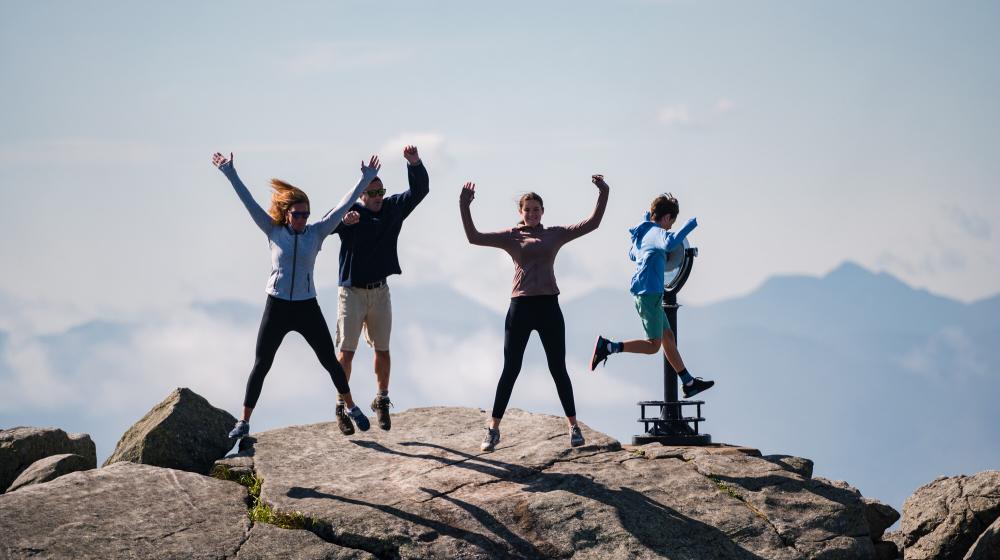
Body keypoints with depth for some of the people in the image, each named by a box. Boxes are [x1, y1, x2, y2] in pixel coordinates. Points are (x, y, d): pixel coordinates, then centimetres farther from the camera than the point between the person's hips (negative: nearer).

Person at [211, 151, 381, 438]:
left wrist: (365, 180, -5)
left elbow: (343, 206, -2)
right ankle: (244, 421, 10)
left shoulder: (316, 232, 0)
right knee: (260, 365, 2)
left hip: (307, 307, 1)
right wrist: (230, 174, -8)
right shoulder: (273, 231, -1)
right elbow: (249, 202, -4)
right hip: (276, 307, 0)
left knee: (330, 360, 8)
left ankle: (352, 408, 26)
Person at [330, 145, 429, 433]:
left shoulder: (393, 207, 1)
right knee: (346, 352, -2)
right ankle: (342, 406, 6)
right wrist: (343, 221, -50)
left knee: (382, 350, 11)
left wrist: (414, 163, -21)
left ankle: (382, 402, 25)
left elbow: (420, 190, -3)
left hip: (380, 291, 4)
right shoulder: (350, 212, -12)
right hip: (351, 292, -4)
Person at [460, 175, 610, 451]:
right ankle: (493, 428, 10)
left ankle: (573, 425, 16)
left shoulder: (556, 234, 9)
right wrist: (464, 207, -11)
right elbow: (474, 237, -3)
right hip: (520, 306, -1)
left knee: (558, 368, 6)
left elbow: (592, 223, 7)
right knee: (510, 369, 2)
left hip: (549, 306, 1)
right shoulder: (510, 236, 5)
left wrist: (603, 195, 0)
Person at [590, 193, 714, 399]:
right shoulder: (657, 232, -13)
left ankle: (689, 383, 20)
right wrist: (690, 225, -25)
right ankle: (608, 347, -15)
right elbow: (669, 243, -37)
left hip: (643, 294, 10)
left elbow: (632, 254, 34)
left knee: (668, 337, 14)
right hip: (649, 294, -10)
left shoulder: (642, 233, 14)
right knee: (652, 345, -8)